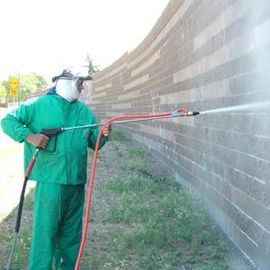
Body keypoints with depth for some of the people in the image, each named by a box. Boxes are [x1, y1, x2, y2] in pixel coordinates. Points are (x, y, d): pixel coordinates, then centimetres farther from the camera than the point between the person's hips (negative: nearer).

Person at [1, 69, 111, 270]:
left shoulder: (84, 111, 13)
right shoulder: (38, 105, -2)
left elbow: (93, 142, 16)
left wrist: (103, 136, -6)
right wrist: (29, 136, -17)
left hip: (76, 181, 5)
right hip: (50, 180, -5)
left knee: (72, 231, 14)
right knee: (45, 230, -4)